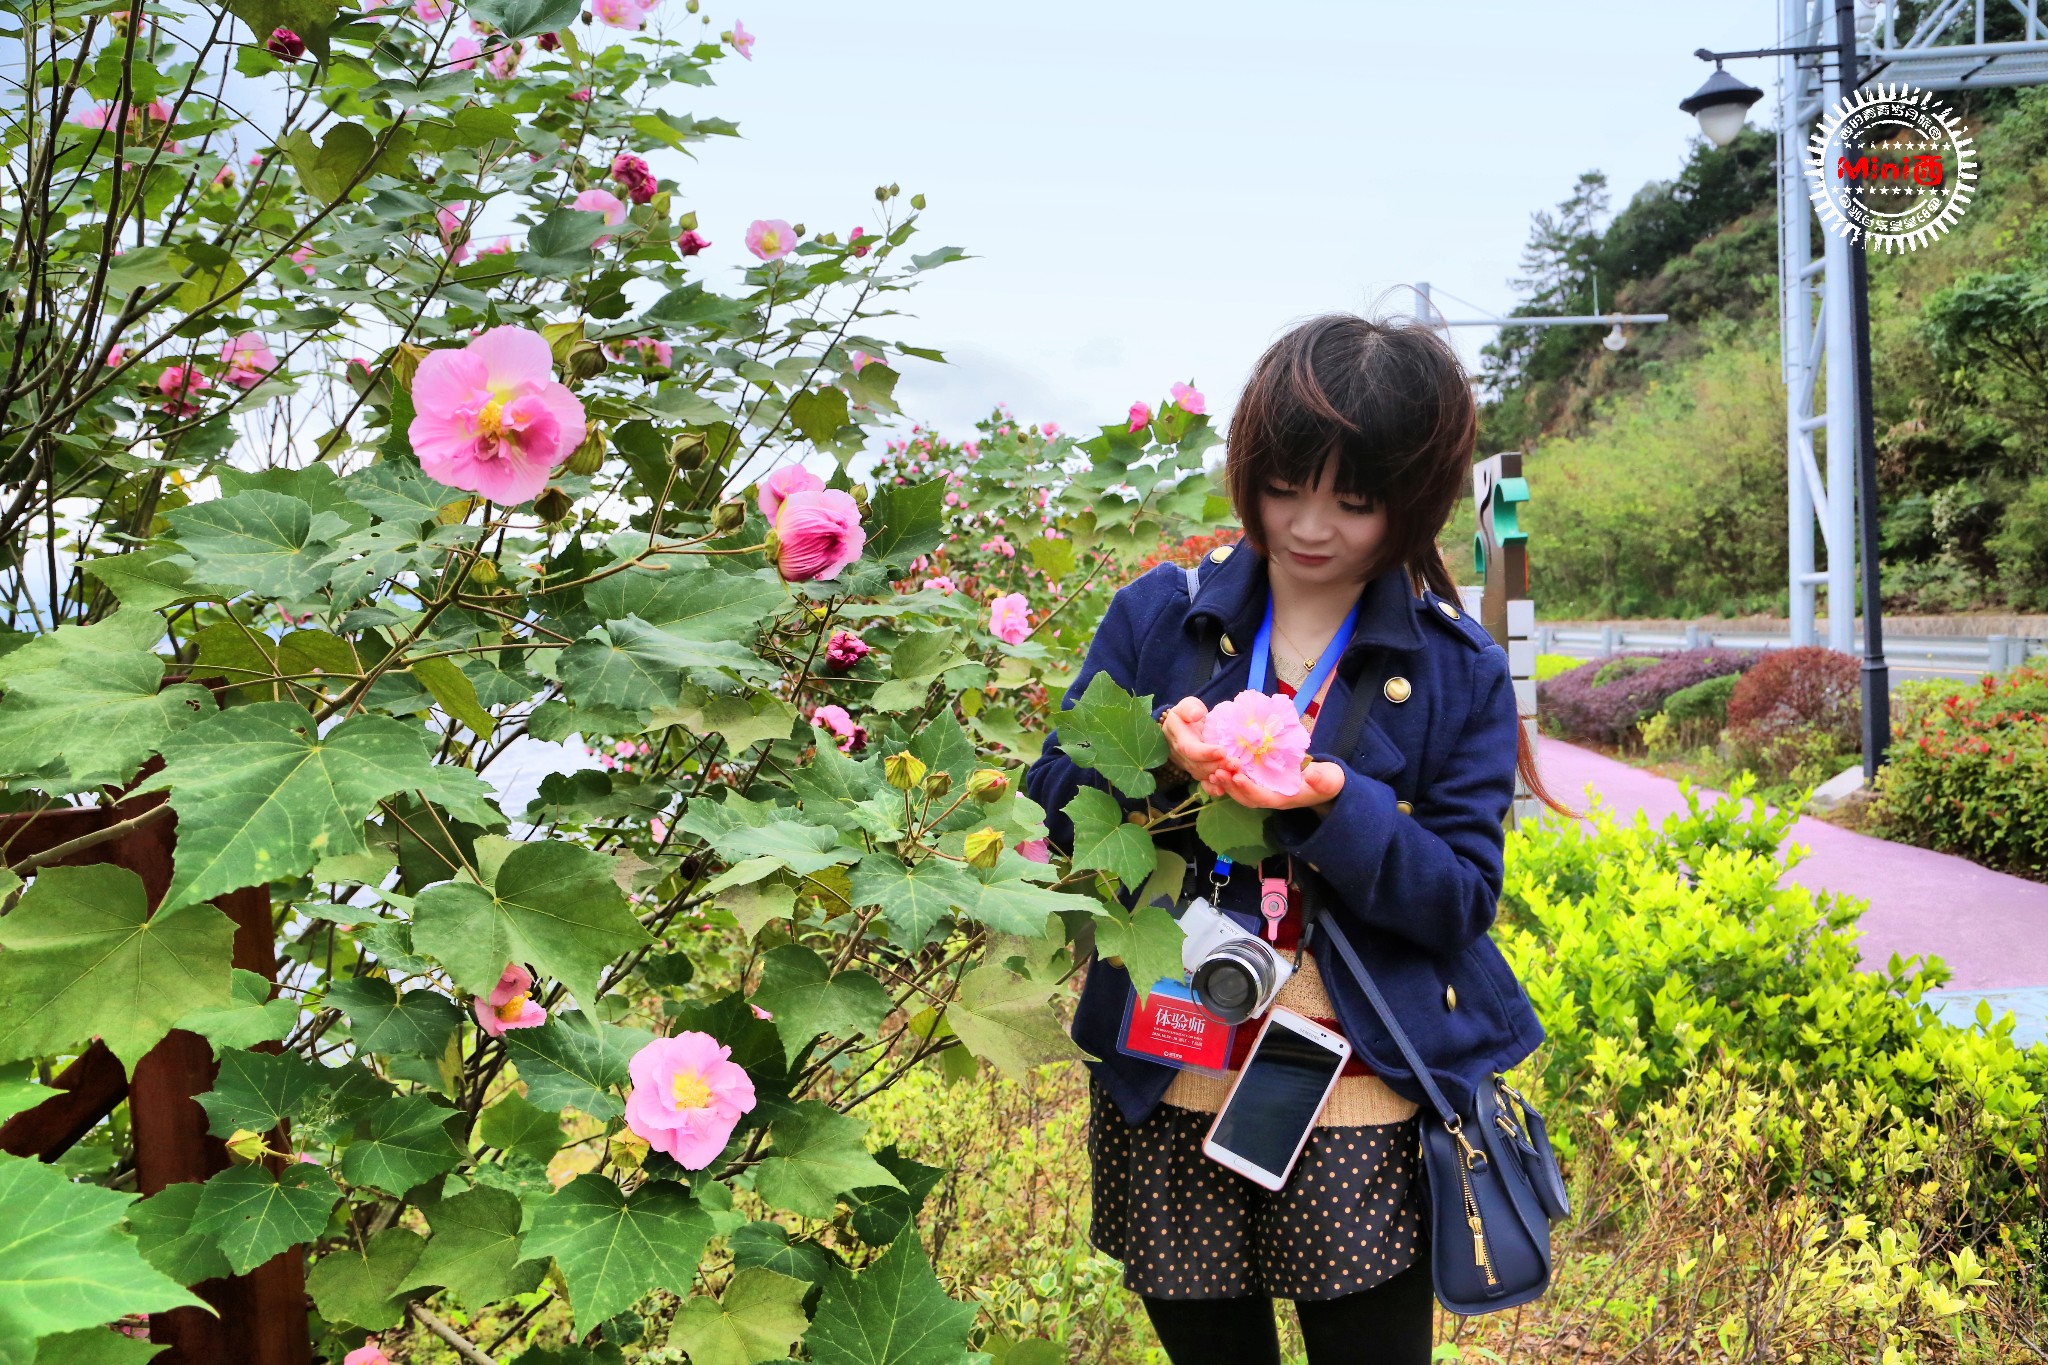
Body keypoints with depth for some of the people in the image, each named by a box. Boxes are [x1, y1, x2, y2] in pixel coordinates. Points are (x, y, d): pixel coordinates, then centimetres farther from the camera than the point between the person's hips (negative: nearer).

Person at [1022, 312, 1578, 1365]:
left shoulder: (1456, 668, -1)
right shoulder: (1158, 615, 1)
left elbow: (1460, 901, -5)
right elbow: (1053, 804, 0)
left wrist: (1335, 804, -23)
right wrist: (1164, 765, -20)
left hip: (1363, 1097, -1)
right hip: (1168, 1088, 1)